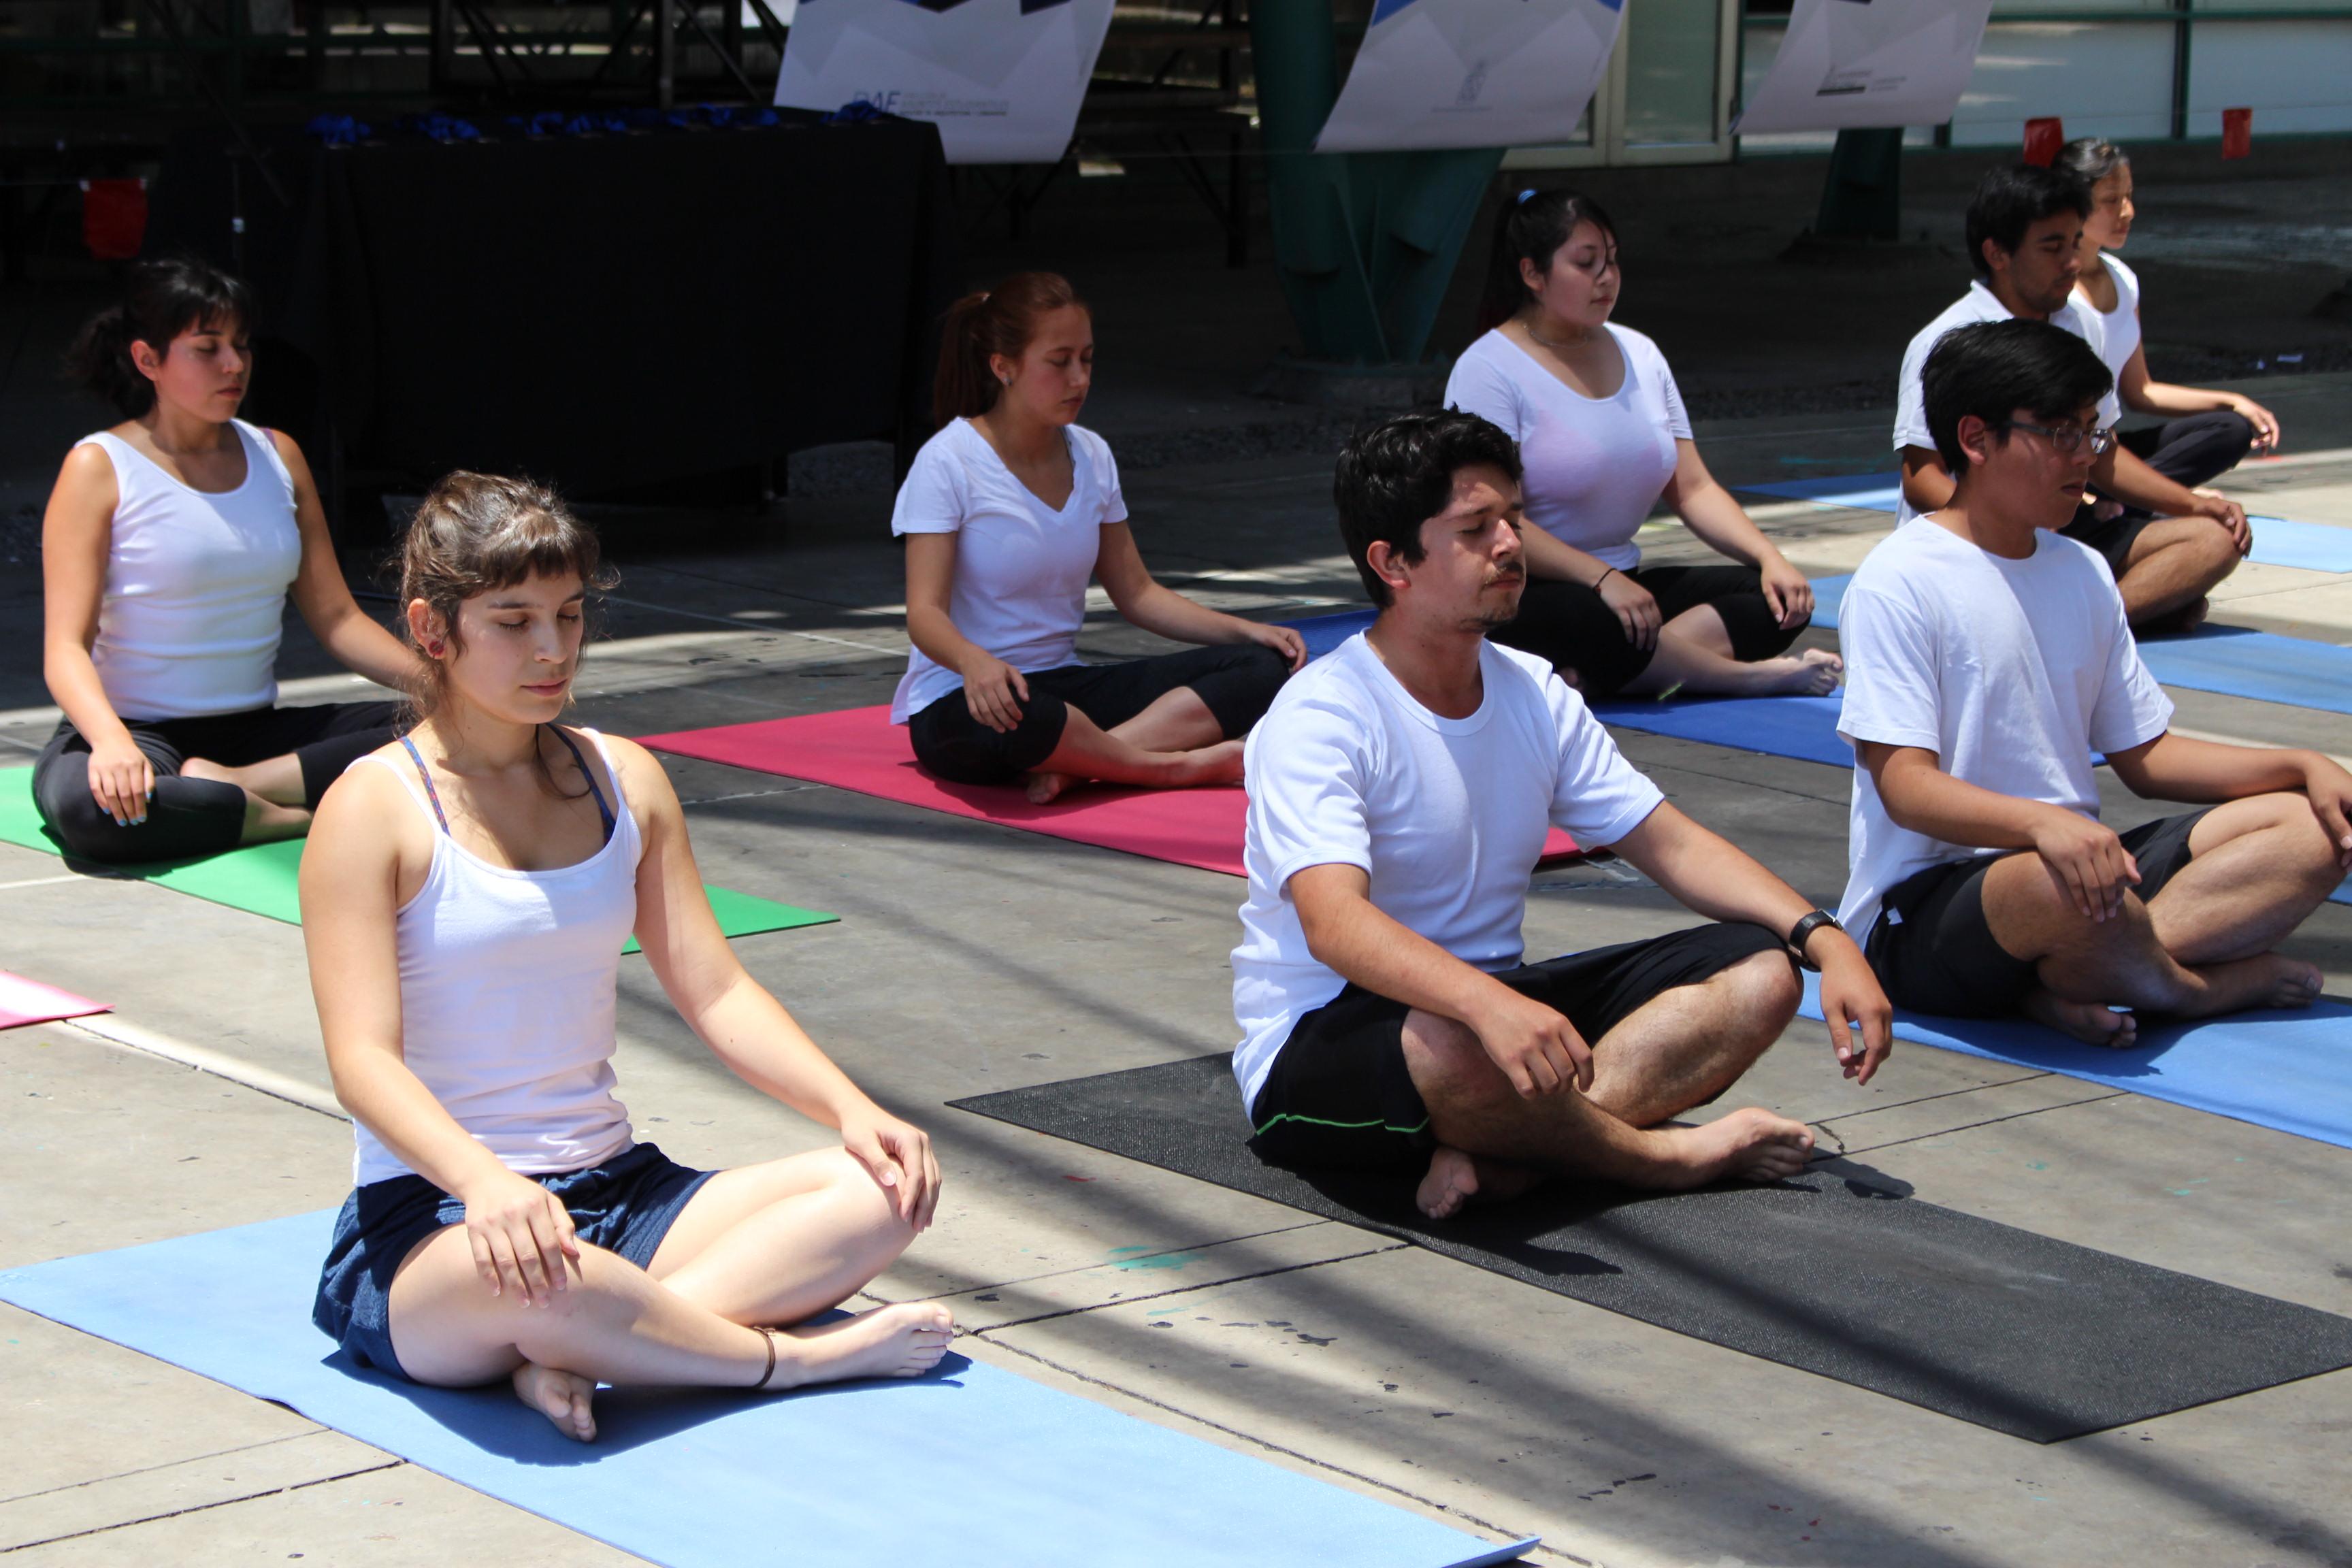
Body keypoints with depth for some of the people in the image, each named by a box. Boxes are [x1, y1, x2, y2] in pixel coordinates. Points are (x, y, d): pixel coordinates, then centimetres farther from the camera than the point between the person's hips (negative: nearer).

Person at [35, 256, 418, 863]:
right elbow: (66, 647, -13)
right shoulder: (100, 467, -4)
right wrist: (113, 742, -34)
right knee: (90, 806, -41)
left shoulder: (276, 456, 11)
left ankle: (231, 785, -22)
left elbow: (336, 618, 12)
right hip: (138, 731, -5)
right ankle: (313, 816, -27)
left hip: (255, 731, 5)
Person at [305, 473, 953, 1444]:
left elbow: (716, 993, 10)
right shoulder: (374, 809, -7)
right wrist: (483, 1179, -36)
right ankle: (797, 1356, -16)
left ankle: (577, 1357, -26)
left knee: (883, 1193, -15)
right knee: (531, 1281, -42)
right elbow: (364, 1060, -17)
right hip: (429, 1216, -6)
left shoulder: (626, 782, 11)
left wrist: (851, 1109, -8)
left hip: (618, 1190, 6)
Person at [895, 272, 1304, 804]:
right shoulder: (948, 464, -10)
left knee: (1262, 670, -12)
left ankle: (1082, 763, -30)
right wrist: (974, 662, -42)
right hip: (962, 699, -7)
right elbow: (925, 613, -18)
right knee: (1005, 719, -45)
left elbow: (1135, 592, 14)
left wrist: (1247, 631, -1)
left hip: (1064, 685, 7)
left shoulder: (1091, 456, 9)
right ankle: (1175, 766, -23)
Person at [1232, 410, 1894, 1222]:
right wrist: (1486, 1004, -52)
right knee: (1452, 1049, -43)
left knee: (1759, 973, -8)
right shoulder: (1318, 719, -18)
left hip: (1497, 1003, 8)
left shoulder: (1534, 693, 8)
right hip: (1322, 1039, -8)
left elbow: (1673, 844, 10)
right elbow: (1333, 923, -33)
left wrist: (1824, 940, -7)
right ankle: (1660, 1153, -13)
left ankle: (1498, 1150, -28)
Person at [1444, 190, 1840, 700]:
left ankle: (1587, 679, -32)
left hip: (1622, 586, 8)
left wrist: (1771, 558, -5)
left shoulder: (1640, 356, 15)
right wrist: (1602, 579, -30)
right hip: (1518, 598, -8)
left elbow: (1694, 489, 12)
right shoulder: (1488, 370, -8)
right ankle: (1748, 676, -18)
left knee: (1778, 602, -13)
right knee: (1597, 622, -41)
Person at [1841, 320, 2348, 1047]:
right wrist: (2041, 823, -37)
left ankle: (2068, 982, -20)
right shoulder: (1899, 583, -10)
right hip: (1921, 913, -8)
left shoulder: (2083, 573, 15)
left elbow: (2145, 754, 17)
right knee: (2068, 888, -40)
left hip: (2076, 859, 8)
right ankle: (2197, 984, -5)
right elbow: (1905, 785, -19)